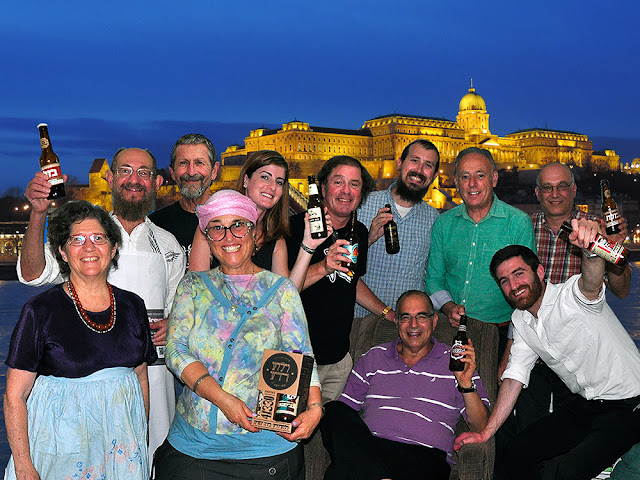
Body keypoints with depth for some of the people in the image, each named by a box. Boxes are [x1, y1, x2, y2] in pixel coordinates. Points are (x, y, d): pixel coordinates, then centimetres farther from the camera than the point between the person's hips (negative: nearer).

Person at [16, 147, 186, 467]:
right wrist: (38, 213, -25)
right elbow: (33, 273, -12)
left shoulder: (168, 245, 10)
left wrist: (170, 324, -2)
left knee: (147, 461, 7)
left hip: (151, 373, 2)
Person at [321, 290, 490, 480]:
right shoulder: (373, 358, 23)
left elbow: (480, 427, 9)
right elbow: (345, 408, 18)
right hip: (368, 447, 5)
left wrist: (467, 384, -8)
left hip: (424, 455, -5)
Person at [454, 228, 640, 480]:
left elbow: (592, 283, -45)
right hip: (585, 406, 8)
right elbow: (514, 377, 5)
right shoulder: (520, 321, 4)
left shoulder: (571, 296, -20)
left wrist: (590, 251, -68)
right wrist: (485, 433, 0)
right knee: (516, 457, 7)